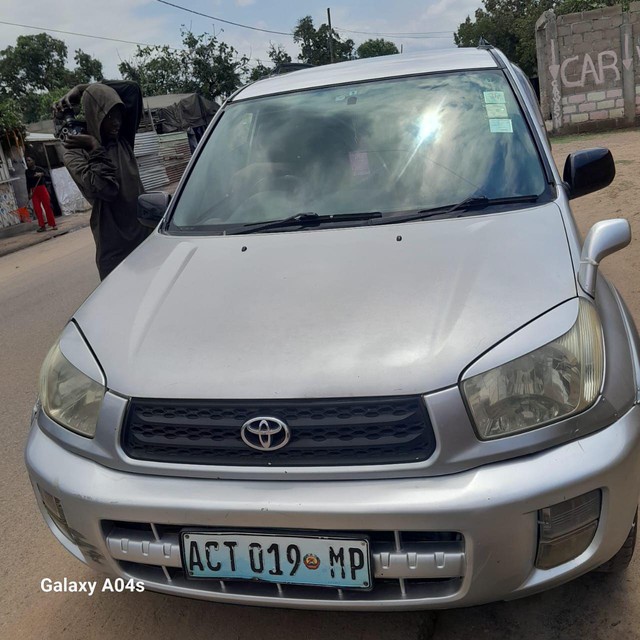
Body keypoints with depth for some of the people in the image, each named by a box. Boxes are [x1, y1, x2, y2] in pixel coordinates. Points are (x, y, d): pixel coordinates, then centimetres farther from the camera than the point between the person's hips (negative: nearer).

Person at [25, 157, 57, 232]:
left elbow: (47, 176, -7)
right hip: (34, 191, 3)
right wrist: (29, 193, 4)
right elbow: (28, 183, 10)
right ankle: (42, 225, 0)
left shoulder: (39, 169, 1)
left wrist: (41, 174, -26)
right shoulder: (27, 172, 9)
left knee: (47, 206, -4)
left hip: (42, 189, -3)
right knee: (37, 209, -4)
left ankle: (52, 224, 1)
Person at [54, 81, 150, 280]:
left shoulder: (123, 141, 9)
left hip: (144, 231, 5)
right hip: (114, 243, -5)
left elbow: (132, 89, 13)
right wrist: (96, 150, -14)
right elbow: (105, 189, -21)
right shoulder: (77, 153, -5)